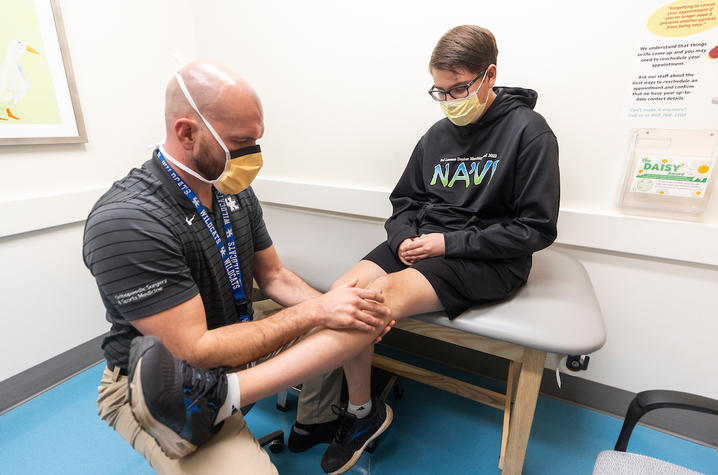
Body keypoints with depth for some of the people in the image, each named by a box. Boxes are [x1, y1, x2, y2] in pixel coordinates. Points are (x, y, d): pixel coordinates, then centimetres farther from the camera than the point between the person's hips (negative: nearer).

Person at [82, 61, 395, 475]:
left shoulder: (236, 192, -3)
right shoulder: (126, 222, -27)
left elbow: (274, 276, 3)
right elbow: (196, 350, -27)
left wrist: (335, 307, -14)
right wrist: (314, 312, -26)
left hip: (238, 343, 7)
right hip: (154, 380, -7)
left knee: (352, 329, -1)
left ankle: (318, 420, 14)